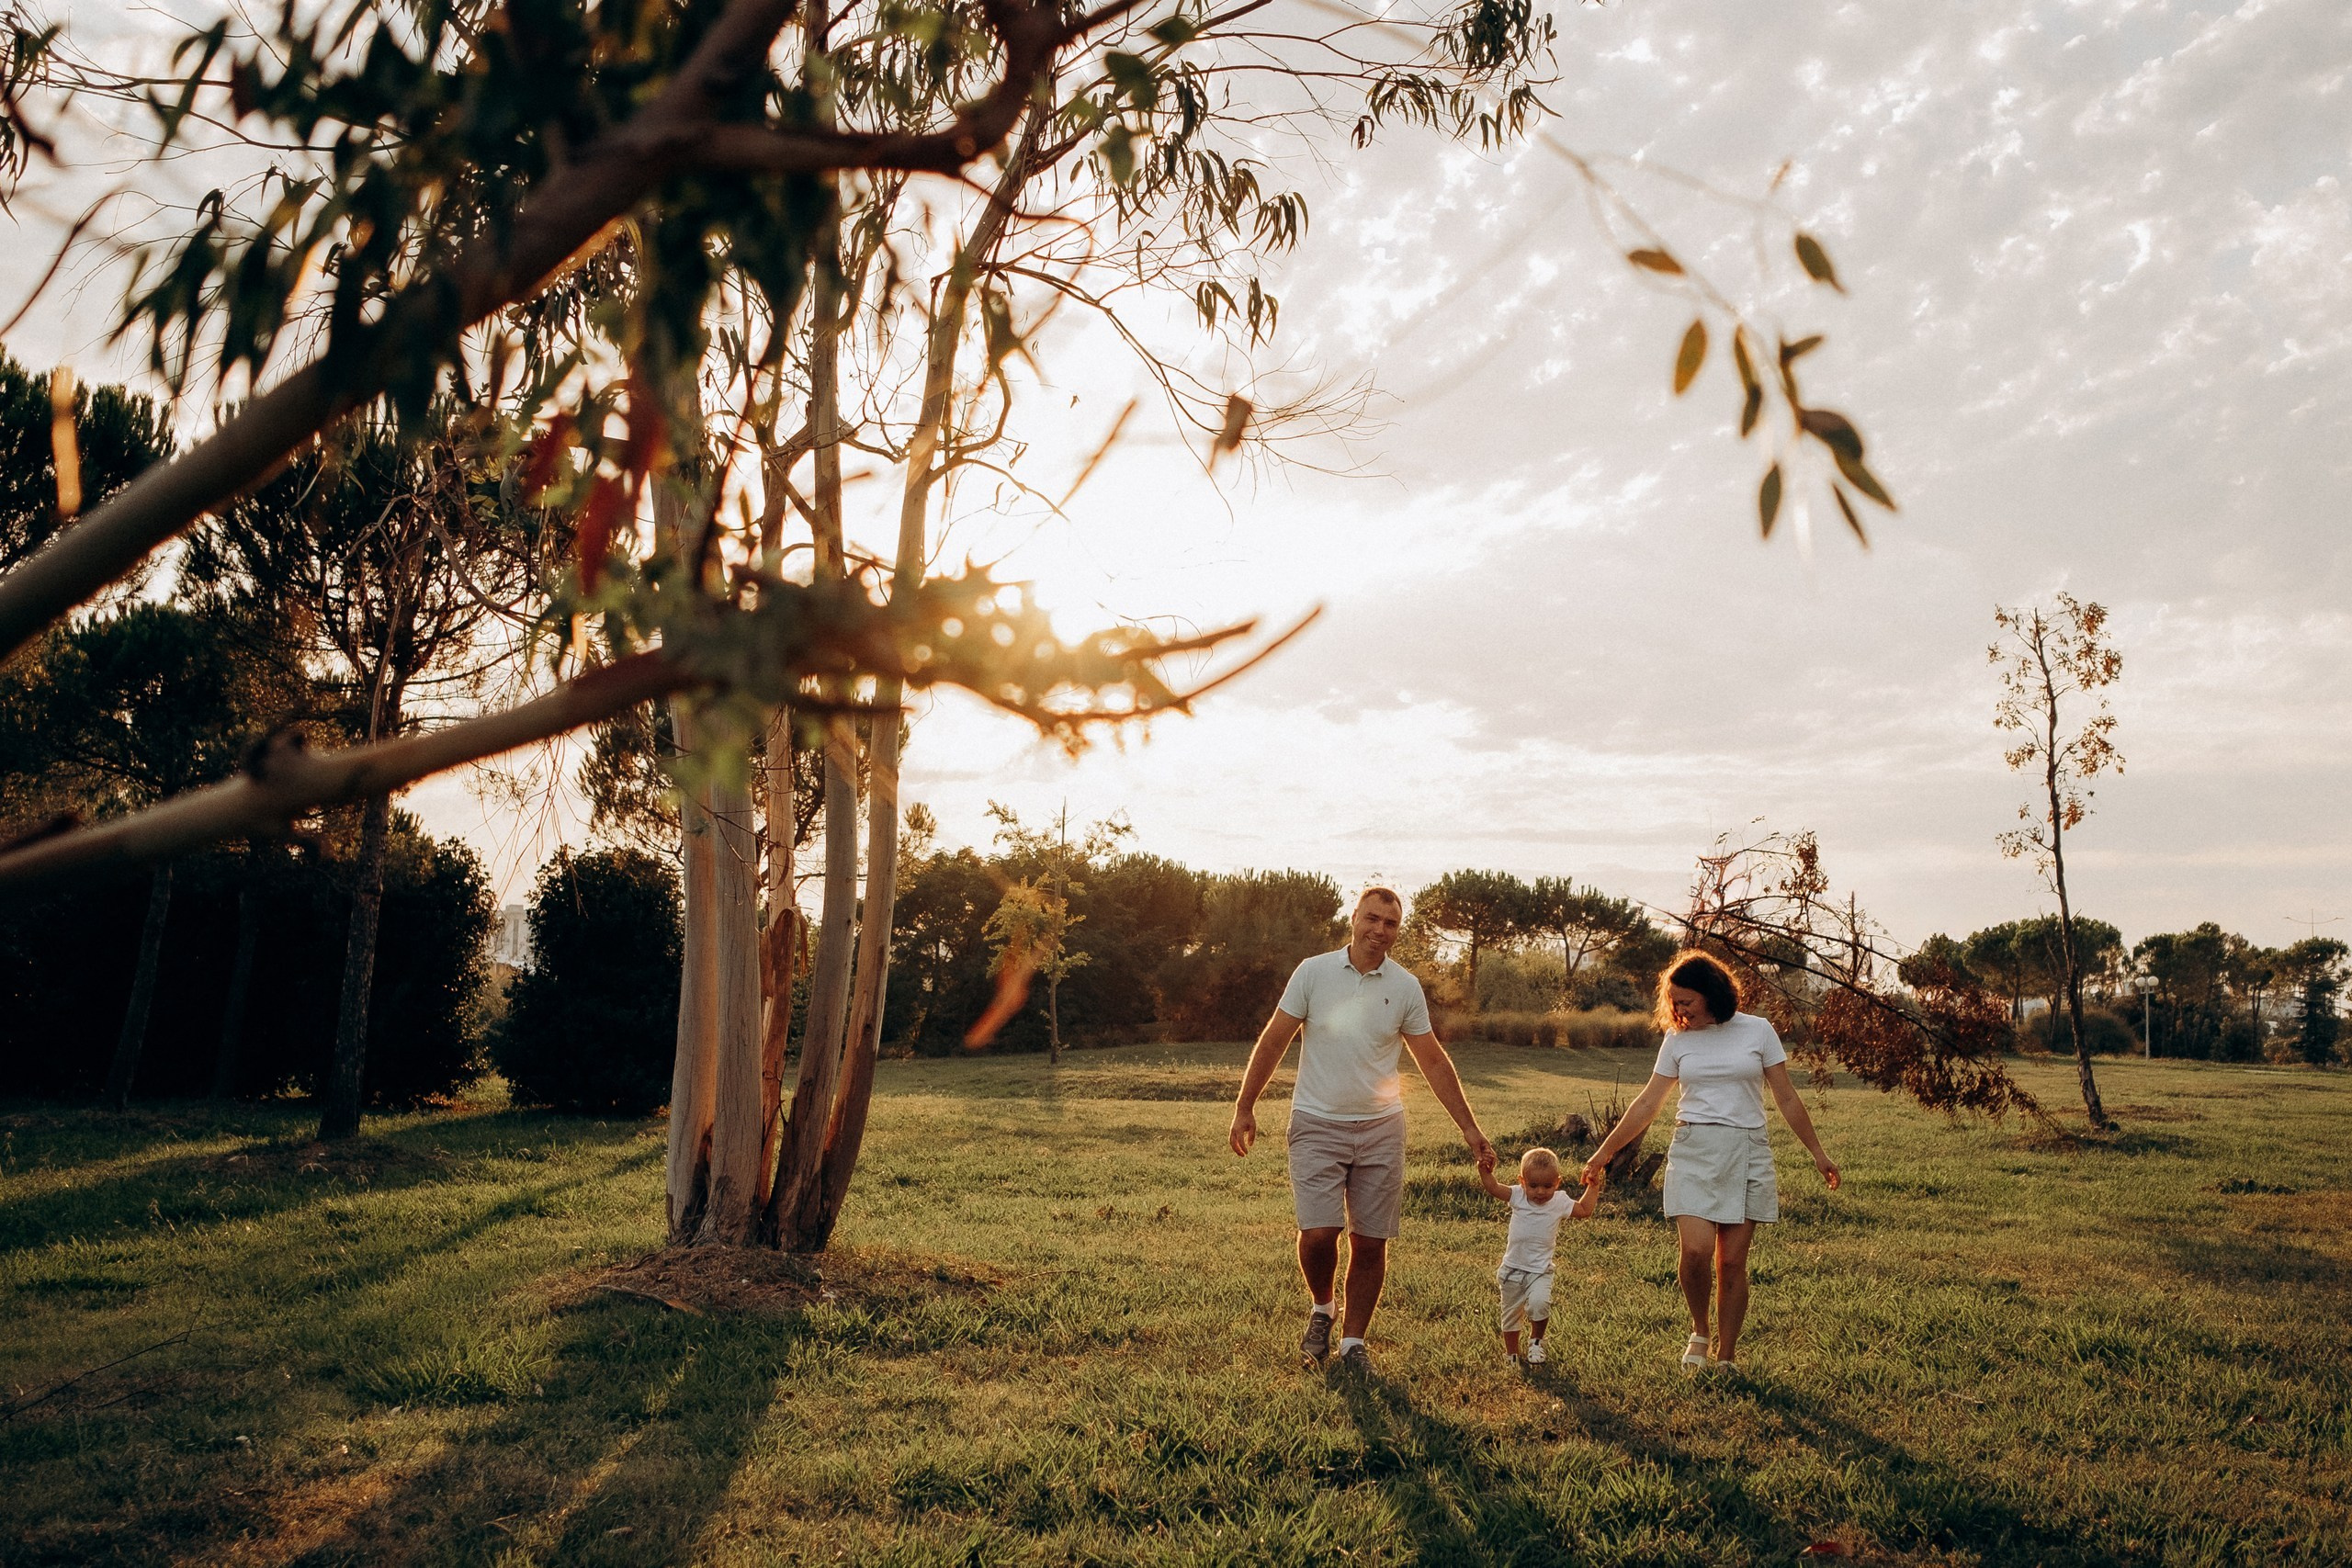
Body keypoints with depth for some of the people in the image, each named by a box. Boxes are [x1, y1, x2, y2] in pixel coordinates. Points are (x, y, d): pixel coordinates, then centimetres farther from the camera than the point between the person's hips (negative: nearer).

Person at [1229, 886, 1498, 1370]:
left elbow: (1434, 1062, 6)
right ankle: (1321, 1309, 18)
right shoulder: (1314, 972, -5)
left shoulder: (1406, 988, 1)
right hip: (1318, 1125, -2)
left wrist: (1470, 1129, 3)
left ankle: (1353, 1342, 19)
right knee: (1318, 1232, -12)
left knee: (1370, 1242, 3)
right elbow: (1274, 1040, 1)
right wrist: (1245, 1108, 0)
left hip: (1381, 1129, 2)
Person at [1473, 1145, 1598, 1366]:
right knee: (1511, 1314, 13)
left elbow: (1585, 1211, 7)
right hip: (1512, 1269, 2)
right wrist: (1485, 1171, -23)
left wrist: (1593, 1187, 1)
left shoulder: (1560, 1202, -5)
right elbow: (1493, 1188, -7)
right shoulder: (1518, 1196, -6)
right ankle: (1511, 1355, 33)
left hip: (1540, 1270, -2)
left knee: (1539, 1303, -28)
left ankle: (1536, 1340, 0)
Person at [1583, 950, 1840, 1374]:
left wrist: (1817, 1153, 8)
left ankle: (1727, 1356, 12)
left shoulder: (1758, 1031, 2)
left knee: (1732, 1261, 0)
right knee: (1696, 1250, -15)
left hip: (1746, 1154, 0)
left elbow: (1787, 1099, 8)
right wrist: (1605, 1151, 9)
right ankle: (1699, 1333, 10)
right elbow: (1647, 1104, 10)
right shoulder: (1677, 1041, 6)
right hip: (1693, 1151, 1)